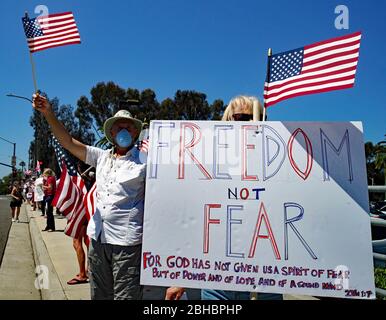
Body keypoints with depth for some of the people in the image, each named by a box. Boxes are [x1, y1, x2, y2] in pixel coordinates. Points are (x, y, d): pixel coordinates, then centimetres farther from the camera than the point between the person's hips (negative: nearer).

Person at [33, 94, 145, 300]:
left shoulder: (144, 160, -5)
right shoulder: (101, 156, 9)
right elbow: (68, 142, 8)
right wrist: (48, 113, 0)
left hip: (127, 241, -5)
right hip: (98, 237, 5)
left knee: (125, 296, 5)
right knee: (99, 295, 20)